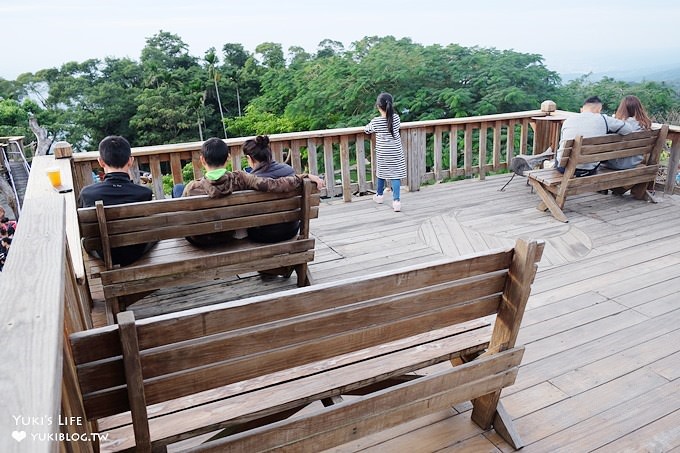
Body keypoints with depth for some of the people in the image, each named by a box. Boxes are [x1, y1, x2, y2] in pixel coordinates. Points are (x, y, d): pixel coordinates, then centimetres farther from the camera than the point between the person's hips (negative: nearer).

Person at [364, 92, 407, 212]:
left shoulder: (376, 122, -13)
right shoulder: (396, 118, -4)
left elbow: (366, 130, 4)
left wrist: (369, 125, 26)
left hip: (382, 154, -1)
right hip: (396, 153, 1)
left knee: (382, 173, 17)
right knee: (396, 175, 0)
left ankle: (379, 195, 36)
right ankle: (396, 200, -10)